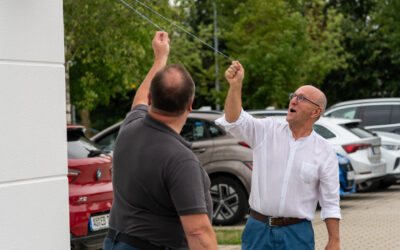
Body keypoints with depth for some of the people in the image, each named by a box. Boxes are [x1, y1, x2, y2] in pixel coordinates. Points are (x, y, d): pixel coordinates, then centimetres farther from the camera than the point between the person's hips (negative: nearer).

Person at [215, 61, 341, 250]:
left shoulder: (325, 152, 1)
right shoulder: (267, 131, 3)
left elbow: (330, 204, 2)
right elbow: (235, 121, -15)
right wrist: (235, 85, -29)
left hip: (297, 235, -1)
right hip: (258, 229, 1)